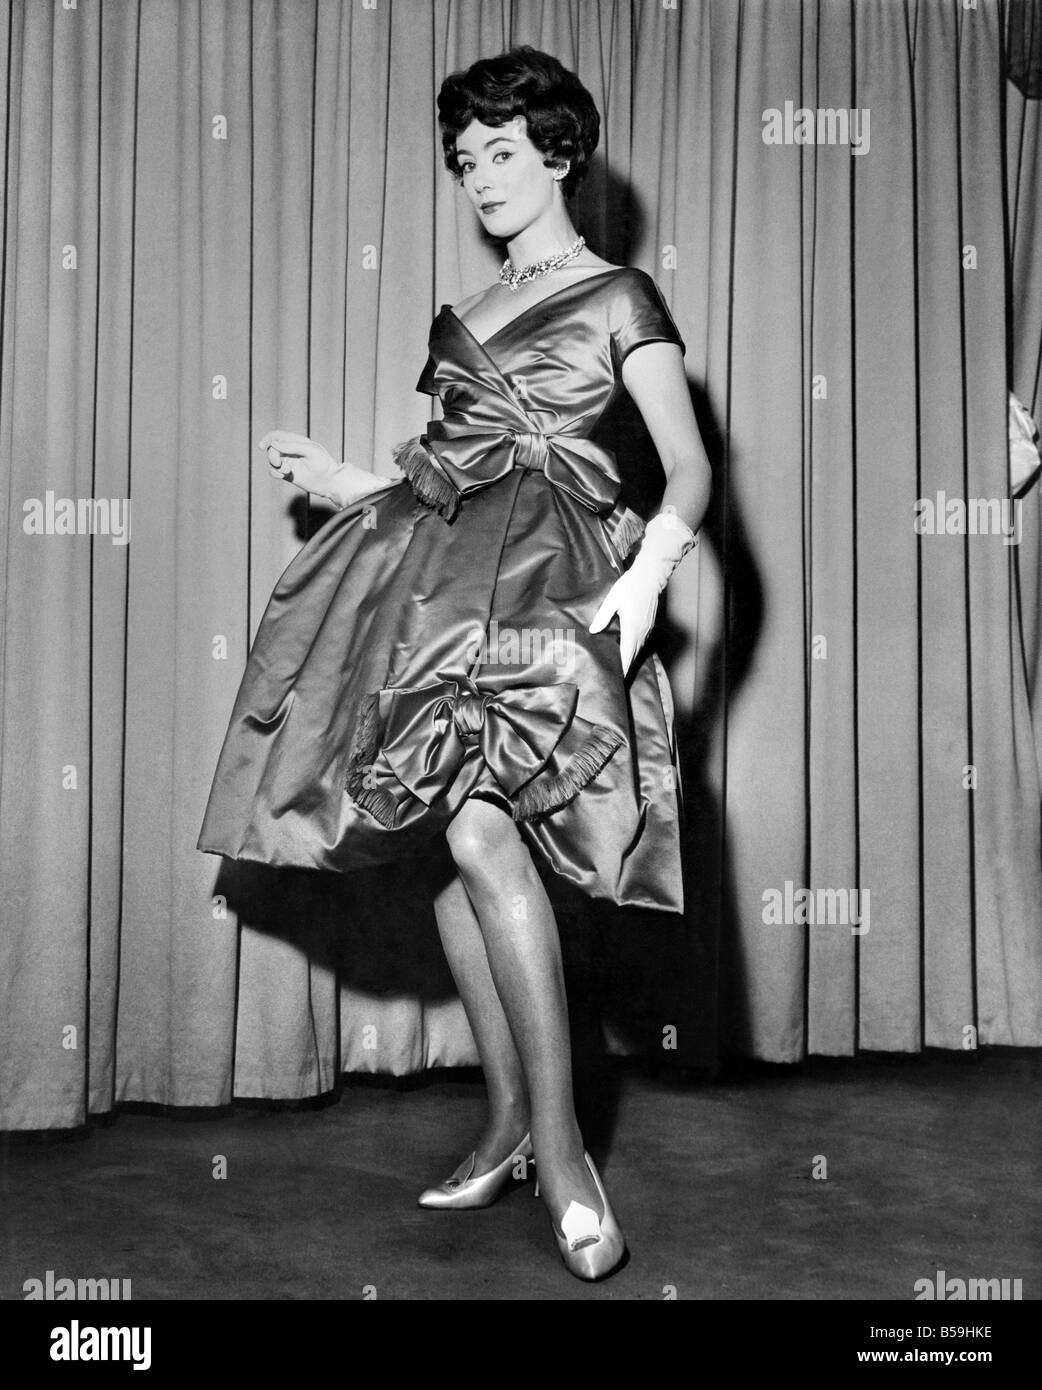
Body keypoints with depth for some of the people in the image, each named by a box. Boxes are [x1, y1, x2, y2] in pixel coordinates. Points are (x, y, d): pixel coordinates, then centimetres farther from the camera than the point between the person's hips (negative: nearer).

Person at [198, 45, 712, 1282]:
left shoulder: (619, 297, 9)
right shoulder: (462, 316, 26)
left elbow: (690, 471, 0)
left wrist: (642, 583, -16)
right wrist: (342, 482, 25)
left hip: (545, 571, -6)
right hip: (438, 567, 6)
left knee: (479, 831, -24)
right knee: (464, 844, -1)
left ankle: (558, 1144, -16)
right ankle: (508, 1125, 11)